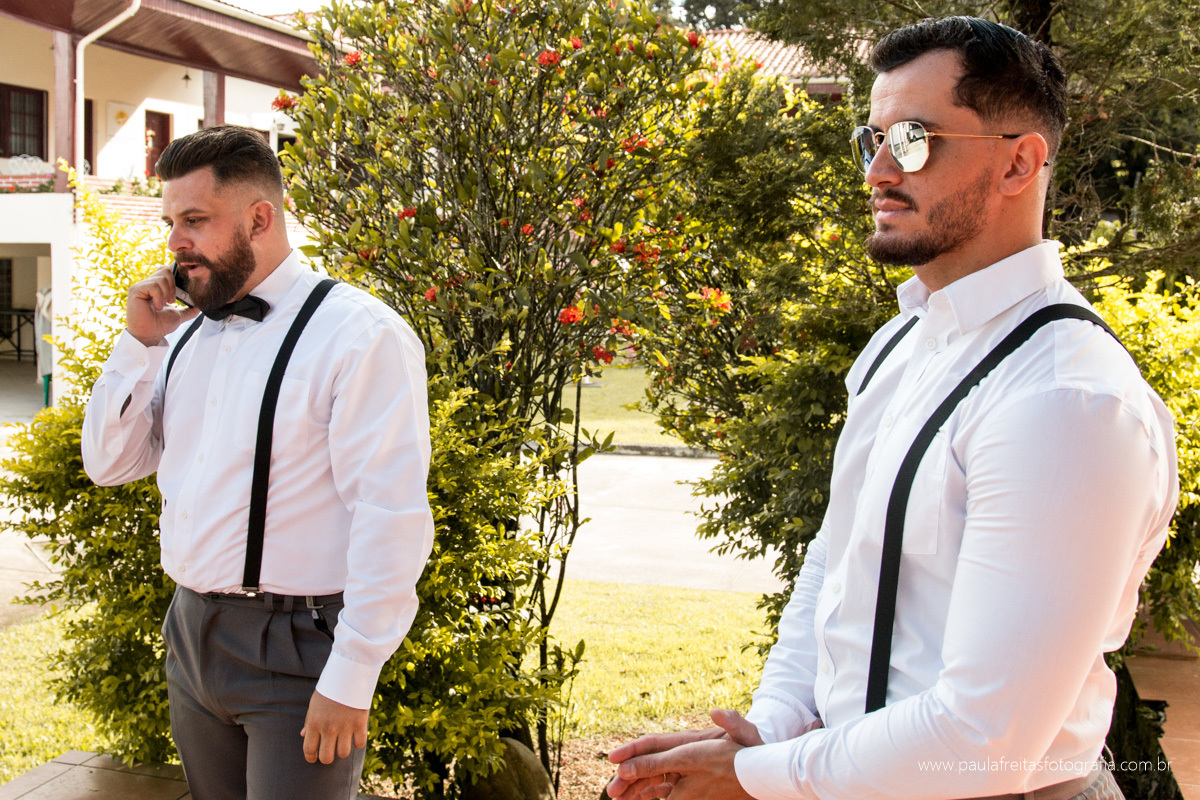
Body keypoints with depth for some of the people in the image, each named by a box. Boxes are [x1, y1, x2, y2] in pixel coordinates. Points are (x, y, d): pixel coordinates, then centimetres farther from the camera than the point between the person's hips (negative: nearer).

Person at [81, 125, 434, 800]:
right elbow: (110, 464, 13)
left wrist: (350, 682, -19)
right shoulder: (187, 336, 9)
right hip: (191, 636, 7)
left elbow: (392, 520, -19)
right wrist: (139, 343, 0)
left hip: (294, 649, -7)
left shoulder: (361, 334, -15)